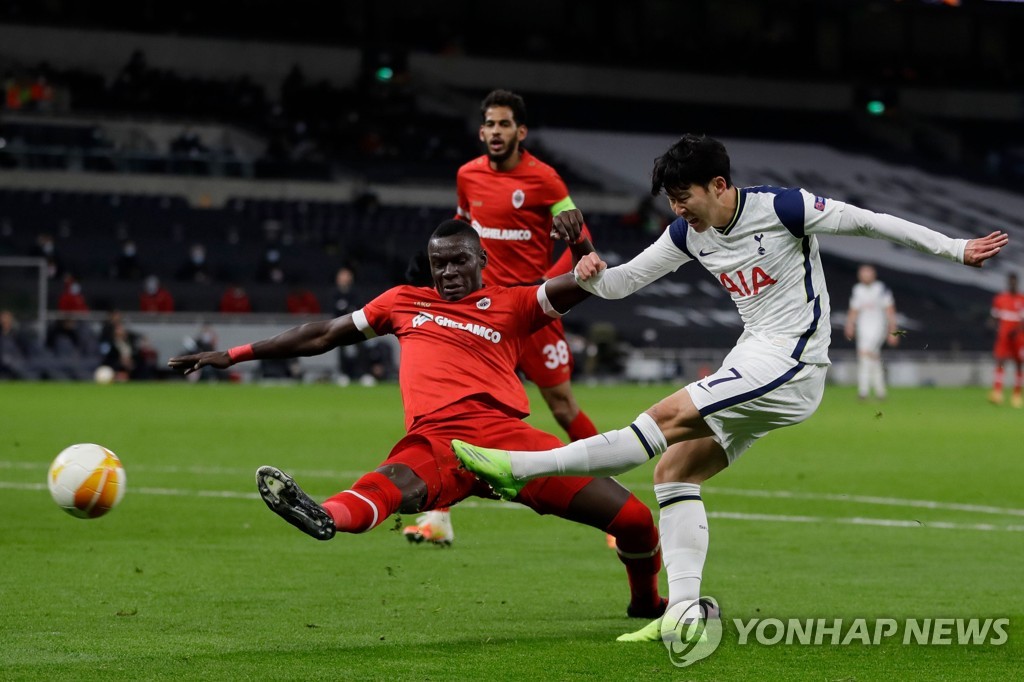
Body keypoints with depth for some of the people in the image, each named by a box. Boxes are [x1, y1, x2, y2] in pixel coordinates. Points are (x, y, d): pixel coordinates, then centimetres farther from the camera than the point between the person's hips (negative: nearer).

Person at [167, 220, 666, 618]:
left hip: (504, 432, 0)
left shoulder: (511, 305, 20)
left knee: (633, 518, -8)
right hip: (434, 440, 0)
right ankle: (326, 516, -75)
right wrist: (233, 355, 34)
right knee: (393, 484, -39)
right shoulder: (405, 302, 27)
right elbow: (323, 335, 32)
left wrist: (578, 241, -11)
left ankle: (645, 602, 23)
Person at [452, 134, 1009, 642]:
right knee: (675, 471, -1)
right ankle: (684, 613, -6)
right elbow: (624, 282, 8)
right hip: (751, 366, 9)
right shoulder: (688, 233, 6)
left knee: (667, 418, -20)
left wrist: (956, 249, 0)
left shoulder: (784, 208, -13)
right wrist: (592, 277, -16)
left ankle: (522, 468, -24)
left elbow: (871, 223, -4)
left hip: (788, 366, -9)